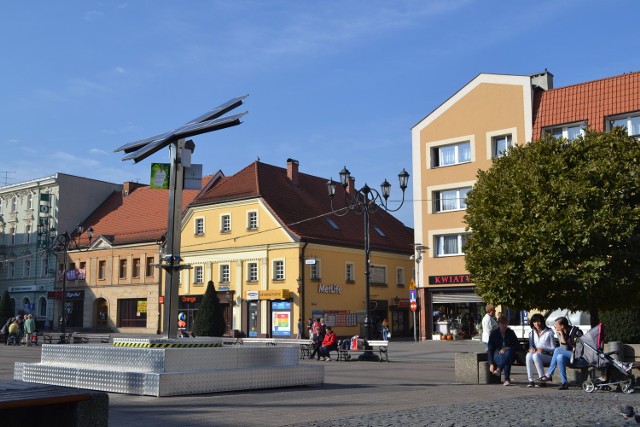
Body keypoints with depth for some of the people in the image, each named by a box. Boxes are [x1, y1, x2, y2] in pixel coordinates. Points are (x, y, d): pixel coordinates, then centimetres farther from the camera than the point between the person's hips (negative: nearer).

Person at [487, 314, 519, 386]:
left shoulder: (511, 333, 7)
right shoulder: (494, 334, 3)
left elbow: (517, 345, 7)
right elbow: (490, 349, 0)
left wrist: (507, 348, -12)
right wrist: (491, 364, -10)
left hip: (509, 353, 1)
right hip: (498, 355, -1)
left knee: (508, 352, -38)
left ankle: (499, 369, -46)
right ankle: (507, 379, -42)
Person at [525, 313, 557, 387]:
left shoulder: (549, 332, -1)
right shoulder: (532, 333, 14)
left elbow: (553, 348, -2)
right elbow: (531, 345, 15)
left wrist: (543, 349, -19)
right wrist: (531, 348, -10)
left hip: (548, 356, -4)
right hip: (536, 354, 4)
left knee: (536, 355, -36)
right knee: (528, 355, -31)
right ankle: (531, 380, -33)